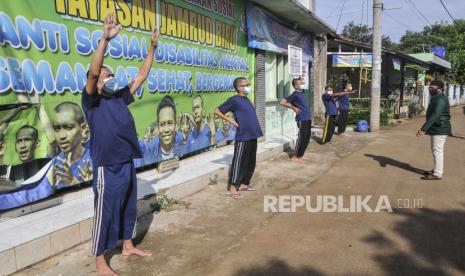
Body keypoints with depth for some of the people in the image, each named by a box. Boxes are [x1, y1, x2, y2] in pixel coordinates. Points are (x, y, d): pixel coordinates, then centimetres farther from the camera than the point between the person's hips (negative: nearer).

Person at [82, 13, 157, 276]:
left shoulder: (121, 98, 8)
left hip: (128, 164, 7)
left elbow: (142, 76, 11)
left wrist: (152, 49, 7)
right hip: (107, 168, -7)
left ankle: (128, 246, 36)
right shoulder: (92, 102, -9)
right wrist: (105, 39, -34)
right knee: (105, 213, 4)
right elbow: (93, 71, -25)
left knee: (129, 208, 18)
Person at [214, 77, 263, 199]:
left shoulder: (247, 99, 15)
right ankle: (232, 188, 1)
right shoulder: (234, 100, -8)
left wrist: (255, 131, 16)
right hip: (242, 137, -8)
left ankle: (243, 184, 28)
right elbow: (217, 111, -8)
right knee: (239, 162, -5)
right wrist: (232, 121, -10)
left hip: (252, 136, 8)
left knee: (250, 162, 15)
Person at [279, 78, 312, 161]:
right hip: (302, 119, -9)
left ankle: (300, 155, 20)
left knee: (307, 137, 11)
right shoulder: (294, 94, -12)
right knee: (302, 137, -6)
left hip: (308, 118, 9)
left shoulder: (302, 92, 12)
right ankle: (295, 156, 4)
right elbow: (282, 102, -15)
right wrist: (293, 108, -12)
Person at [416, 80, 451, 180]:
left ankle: (437, 174, -4)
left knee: (437, 150, -8)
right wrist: (426, 128, 28)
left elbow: (434, 116, -29)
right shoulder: (436, 98, 15)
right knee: (435, 150, 18)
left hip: (440, 129, -11)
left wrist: (423, 129, -33)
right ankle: (436, 170, 29)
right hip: (437, 128, 11)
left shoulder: (440, 99, -19)